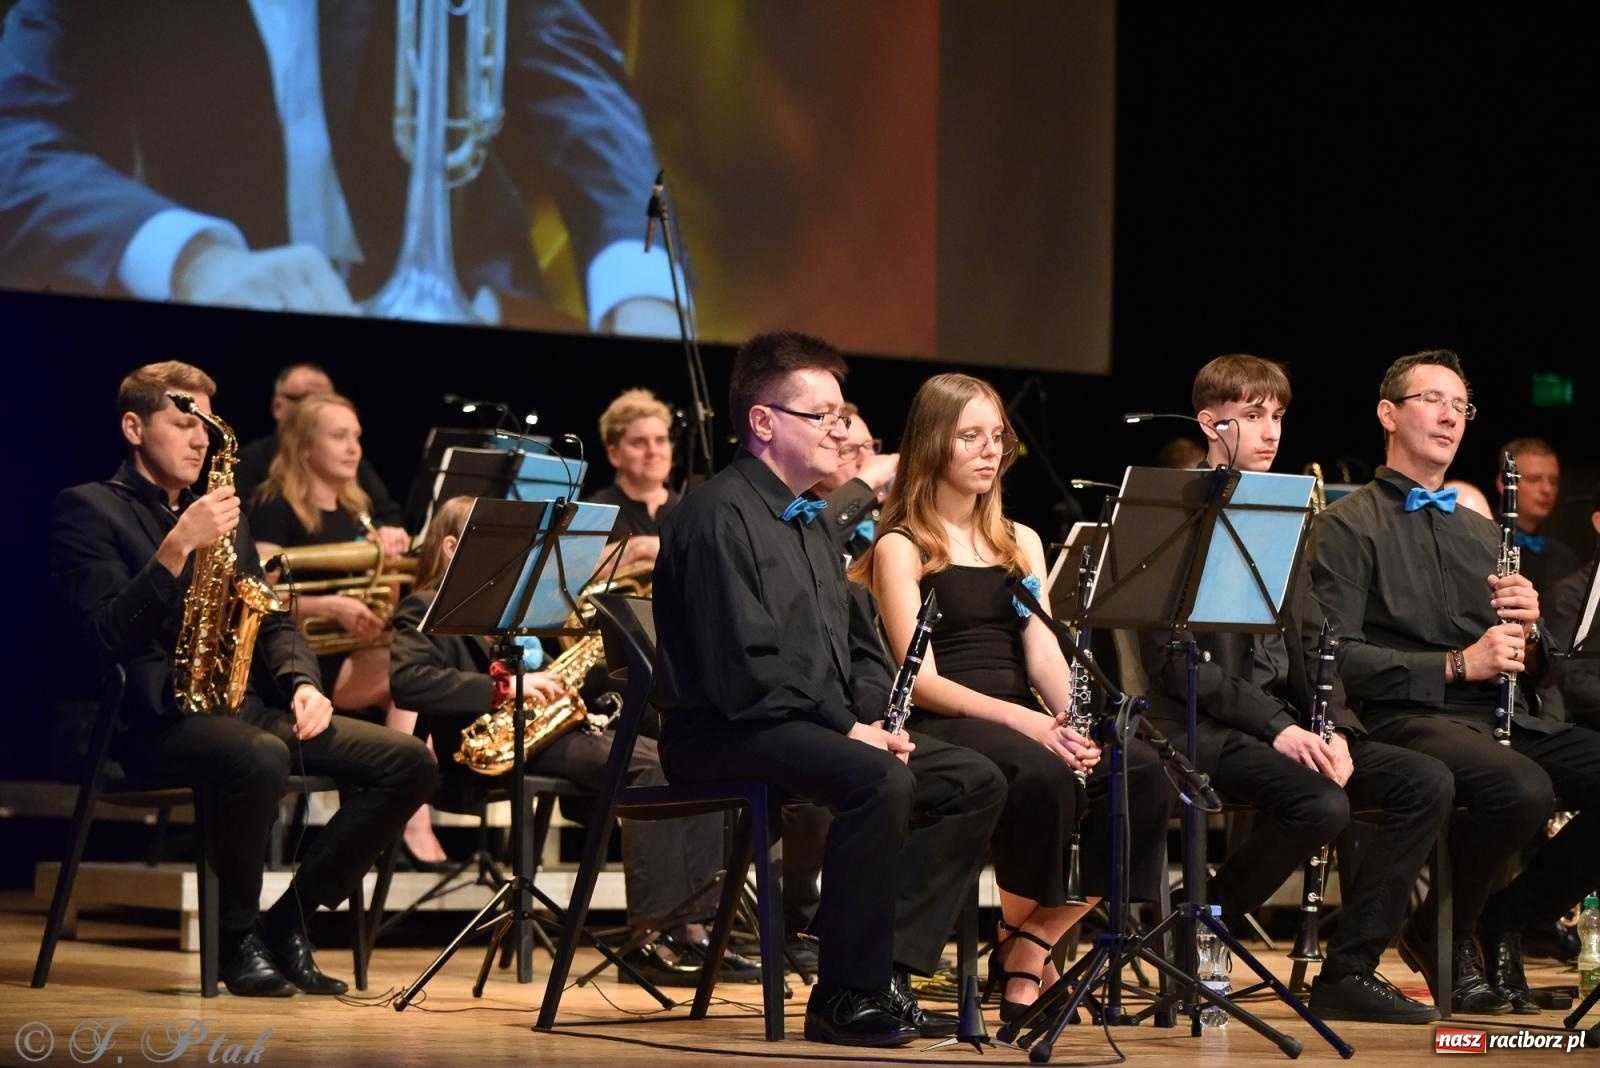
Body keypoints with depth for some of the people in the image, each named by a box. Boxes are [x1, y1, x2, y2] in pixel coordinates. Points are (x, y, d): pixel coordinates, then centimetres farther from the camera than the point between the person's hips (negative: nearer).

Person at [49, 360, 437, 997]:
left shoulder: (221, 513, 24)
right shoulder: (87, 509, 1)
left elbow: (272, 620, 22)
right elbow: (106, 636, -13)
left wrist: (302, 682, 0)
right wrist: (179, 547, -22)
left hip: (245, 703, 7)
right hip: (155, 716, -7)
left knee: (408, 763, -11)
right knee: (259, 758, -40)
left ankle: (290, 920, -2)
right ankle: (238, 937, -16)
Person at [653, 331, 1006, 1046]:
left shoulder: (806, 522, 20)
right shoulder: (720, 516, -12)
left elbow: (857, 647, 24)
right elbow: (744, 668, -21)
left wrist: (878, 714, 3)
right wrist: (846, 726, -20)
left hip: (817, 724, 10)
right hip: (725, 733, -10)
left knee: (975, 782, -1)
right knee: (881, 780, -34)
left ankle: (887, 969, -6)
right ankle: (846, 999, -25)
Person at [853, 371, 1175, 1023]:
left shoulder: (1020, 543, 21)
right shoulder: (901, 548, 2)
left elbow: (1044, 653, 8)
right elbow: (920, 678, -8)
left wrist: (1074, 721, -14)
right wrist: (1020, 720, -22)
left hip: (1024, 719, 6)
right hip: (943, 725, -6)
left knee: (1142, 772, -25)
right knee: (1043, 776, -38)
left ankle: (1033, 944, -14)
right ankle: (1013, 938, -12)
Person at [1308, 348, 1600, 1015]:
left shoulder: (1482, 534, 26)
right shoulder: (1348, 527, 3)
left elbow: (1530, 670, 24)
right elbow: (1338, 657, -10)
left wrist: (1527, 631, 0)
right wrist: (1457, 665, -16)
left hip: (1503, 717, 7)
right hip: (1408, 716, -7)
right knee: (1523, 790, -36)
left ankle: (1506, 921, 0)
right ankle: (1442, 934, -7)